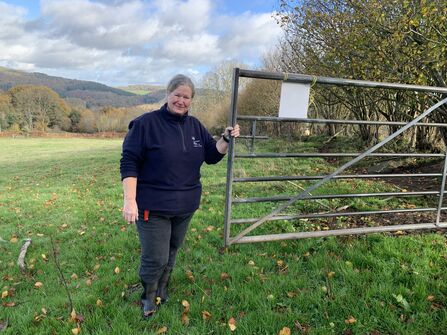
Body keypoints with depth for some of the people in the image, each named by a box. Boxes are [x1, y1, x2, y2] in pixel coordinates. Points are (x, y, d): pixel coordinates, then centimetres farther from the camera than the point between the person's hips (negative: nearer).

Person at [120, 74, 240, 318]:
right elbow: (129, 162, -14)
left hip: (185, 206, 5)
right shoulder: (146, 123, -12)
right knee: (155, 258, 0)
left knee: (171, 253, 20)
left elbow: (212, 156, 9)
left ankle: (161, 291, 43)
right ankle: (149, 297, 29)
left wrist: (226, 139, -9)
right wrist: (130, 200, -20)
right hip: (153, 206, -5)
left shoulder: (195, 126, 5)